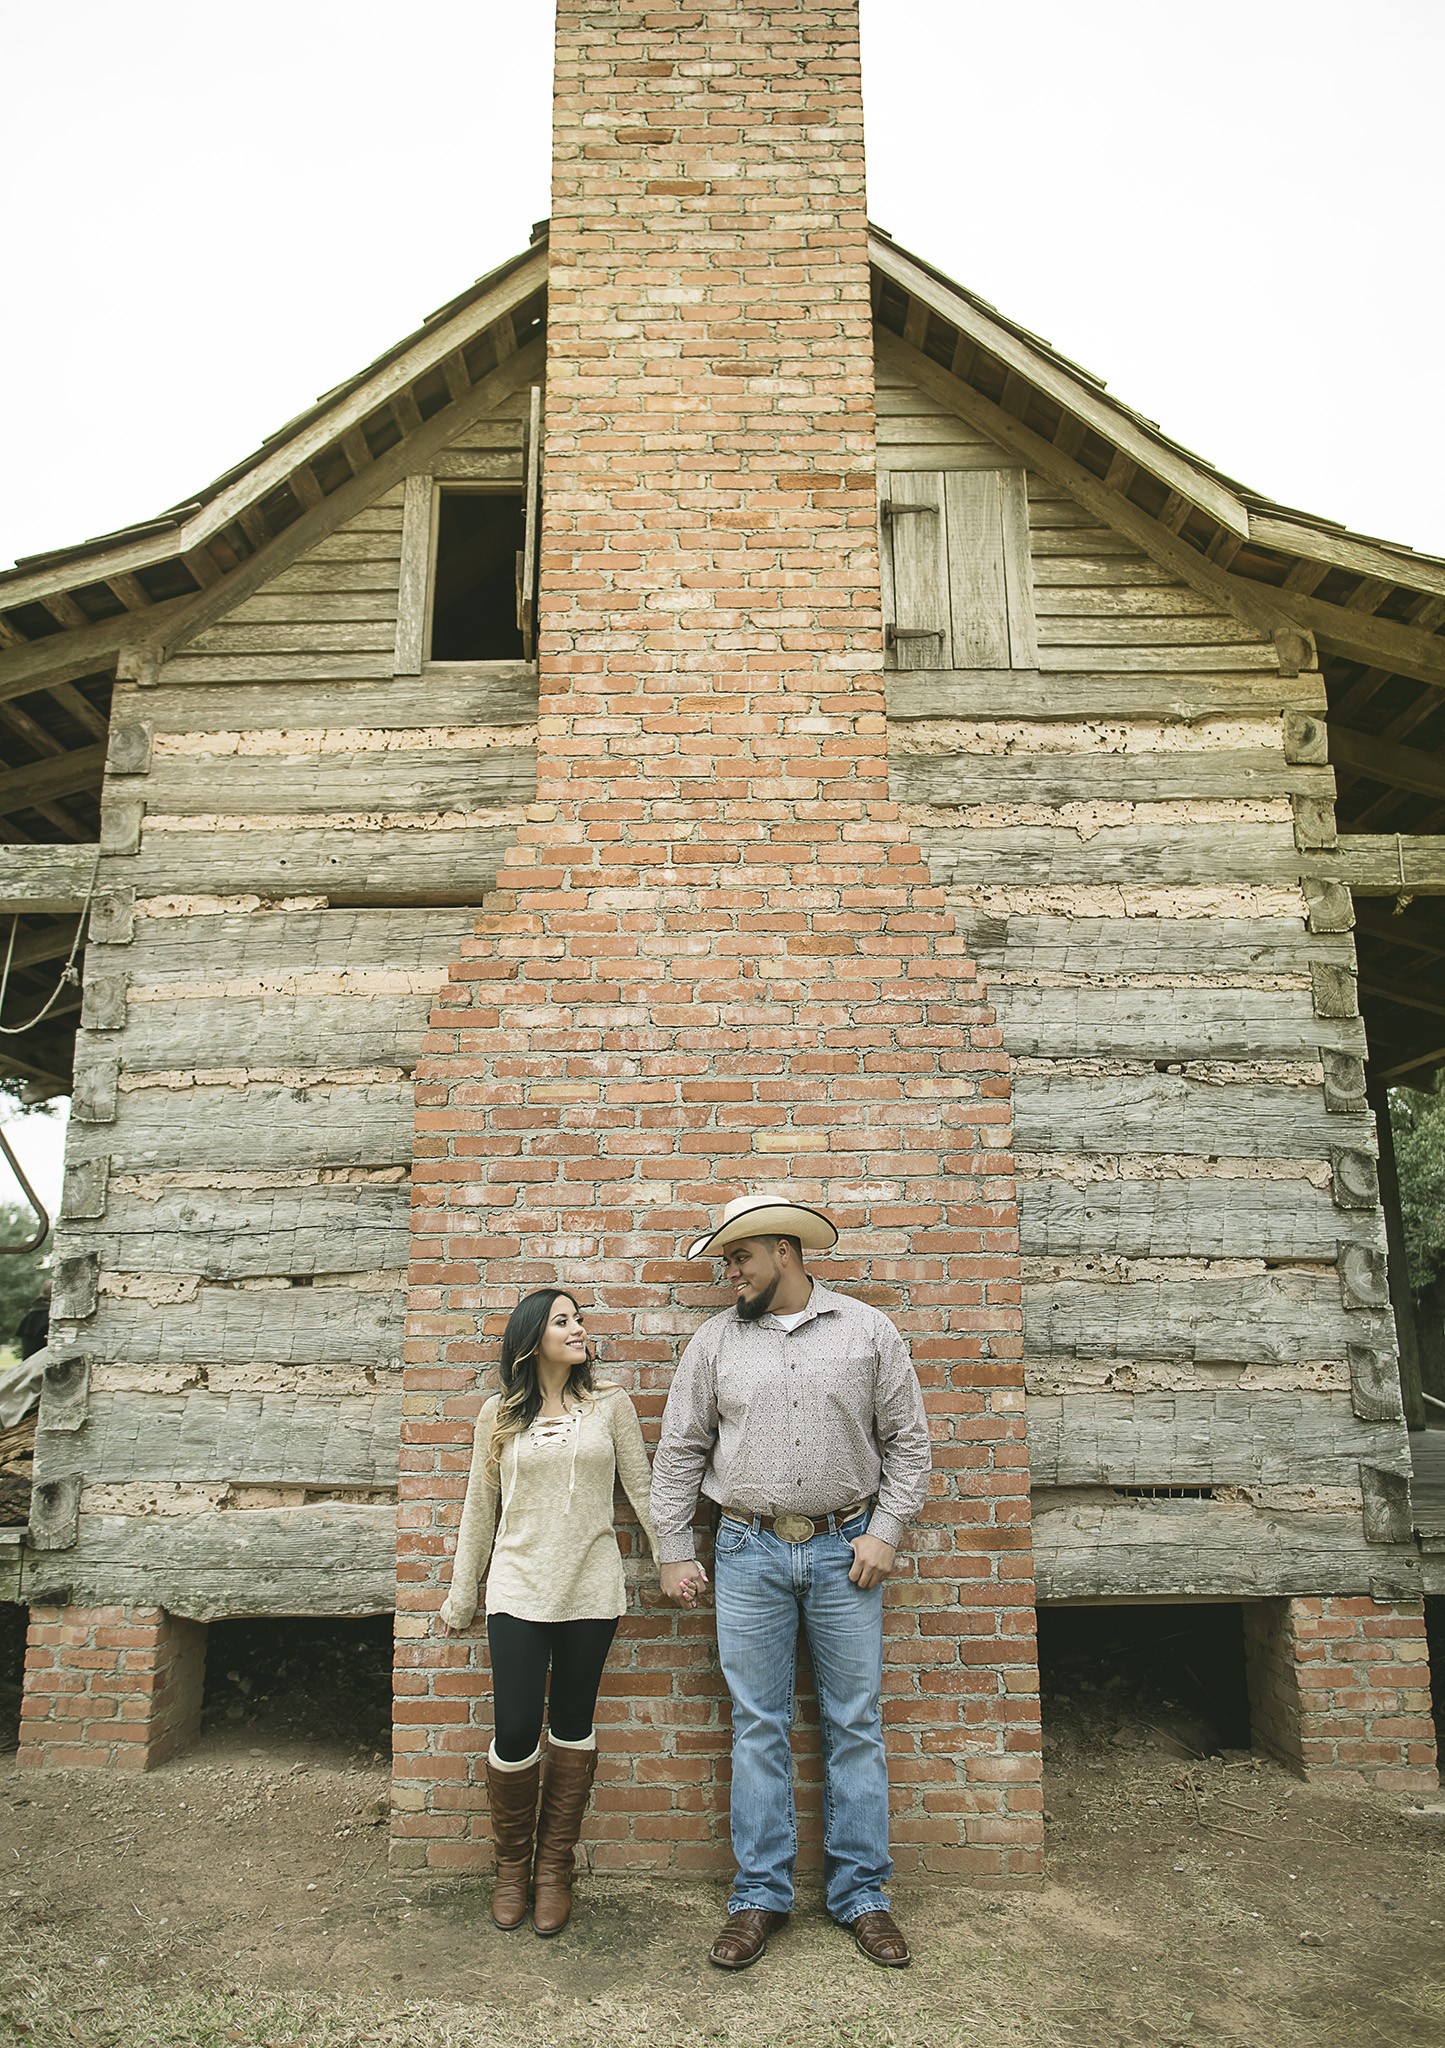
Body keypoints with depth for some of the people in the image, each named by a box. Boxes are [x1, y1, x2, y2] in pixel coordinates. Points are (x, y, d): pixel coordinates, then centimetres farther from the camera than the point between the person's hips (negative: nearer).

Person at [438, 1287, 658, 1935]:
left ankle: (554, 1870, 27)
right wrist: (459, 1596, 14)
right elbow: (479, 1508, 10)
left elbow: (641, 1487, 6)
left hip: (590, 1590, 0)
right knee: (515, 1734, -2)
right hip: (518, 1590, 0)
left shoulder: (610, 1405, 2)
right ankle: (511, 1866, 24)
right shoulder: (498, 1414, 4)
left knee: (571, 1729, 10)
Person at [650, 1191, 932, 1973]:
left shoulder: (867, 1330, 0)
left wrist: (885, 1531, -4)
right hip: (750, 1554, 1)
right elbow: (680, 1450, 5)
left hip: (845, 1549, 0)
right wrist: (673, 1552, 3)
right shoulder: (716, 1340, 2)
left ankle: (860, 1894, 21)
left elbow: (907, 1439, 3)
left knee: (855, 1725, 7)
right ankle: (760, 1894, 21)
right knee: (758, 1727, 7)